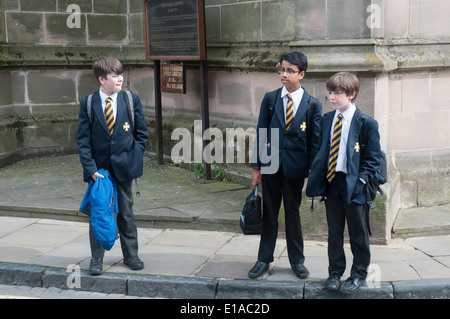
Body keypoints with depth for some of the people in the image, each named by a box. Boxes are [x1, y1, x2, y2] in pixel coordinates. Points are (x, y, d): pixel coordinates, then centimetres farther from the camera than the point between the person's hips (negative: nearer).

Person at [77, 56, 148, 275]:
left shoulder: (131, 100, -1)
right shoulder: (88, 104, -5)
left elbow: (142, 133, 5)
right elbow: (83, 140, -5)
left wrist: (134, 158, -4)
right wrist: (90, 167, -13)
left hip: (123, 167, 1)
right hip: (98, 168, -1)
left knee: (126, 212, 12)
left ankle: (130, 255, 24)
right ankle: (96, 258, 17)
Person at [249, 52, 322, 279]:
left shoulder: (312, 105, -2)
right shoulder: (270, 99, 3)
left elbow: (315, 140, -1)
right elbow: (261, 133, 4)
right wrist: (256, 166, 0)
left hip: (295, 166, -1)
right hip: (271, 165, 1)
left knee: (293, 212, 9)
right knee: (269, 212, 9)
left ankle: (297, 261, 23)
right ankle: (264, 259, 20)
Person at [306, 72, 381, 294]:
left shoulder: (366, 123, -8)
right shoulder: (326, 120, 8)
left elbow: (372, 158, -5)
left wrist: (360, 181, -14)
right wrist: (318, 179, 6)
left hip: (354, 185, -4)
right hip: (331, 182, 5)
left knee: (358, 233, 7)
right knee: (334, 231, 13)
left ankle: (359, 274, 22)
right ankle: (335, 272, 25)